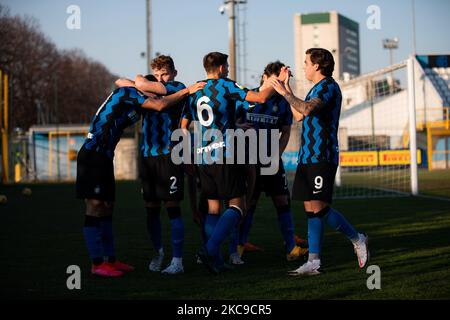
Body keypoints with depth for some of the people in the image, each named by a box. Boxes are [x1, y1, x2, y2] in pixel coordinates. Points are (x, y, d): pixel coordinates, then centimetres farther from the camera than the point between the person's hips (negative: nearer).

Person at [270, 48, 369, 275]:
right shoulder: (317, 88, 21)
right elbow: (301, 113, 36)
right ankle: (313, 262, 5)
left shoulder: (328, 87, -11)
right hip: (309, 157, 10)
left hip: (321, 157, -10)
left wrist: (284, 93, -17)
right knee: (312, 209, 5)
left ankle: (357, 239, 5)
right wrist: (287, 90, 36)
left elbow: (307, 109, -28)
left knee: (318, 207, -12)